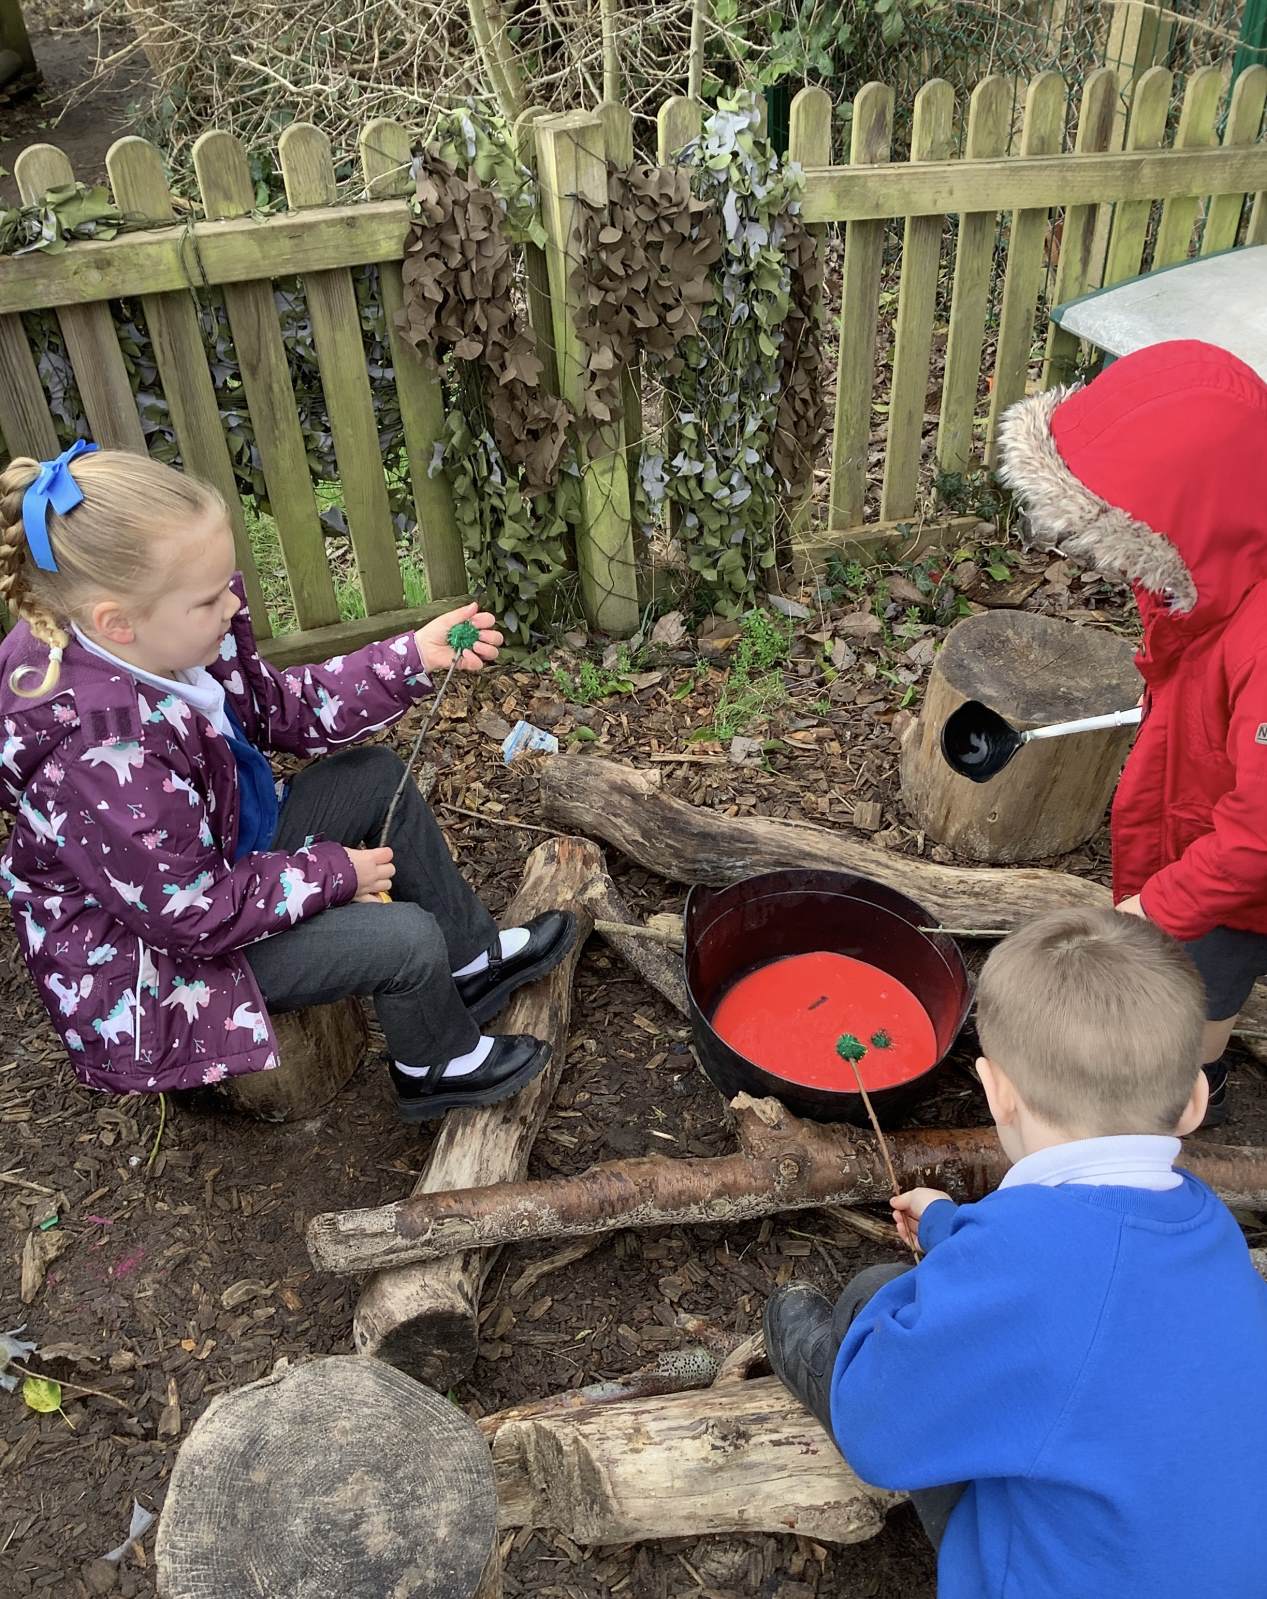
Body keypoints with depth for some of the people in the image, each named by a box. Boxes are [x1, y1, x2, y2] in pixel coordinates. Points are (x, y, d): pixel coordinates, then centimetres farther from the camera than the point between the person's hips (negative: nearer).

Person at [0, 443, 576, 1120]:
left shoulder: (172, 646, -12)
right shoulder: (106, 756, -38)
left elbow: (281, 709, 2)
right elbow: (188, 911, -29)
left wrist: (412, 657, -7)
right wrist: (333, 873, -18)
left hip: (226, 862, 9)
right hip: (155, 953, -9)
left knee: (377, 777, 8)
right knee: (405, 938, -16)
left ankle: (473, 960, 22)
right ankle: (440, 1067, 19)